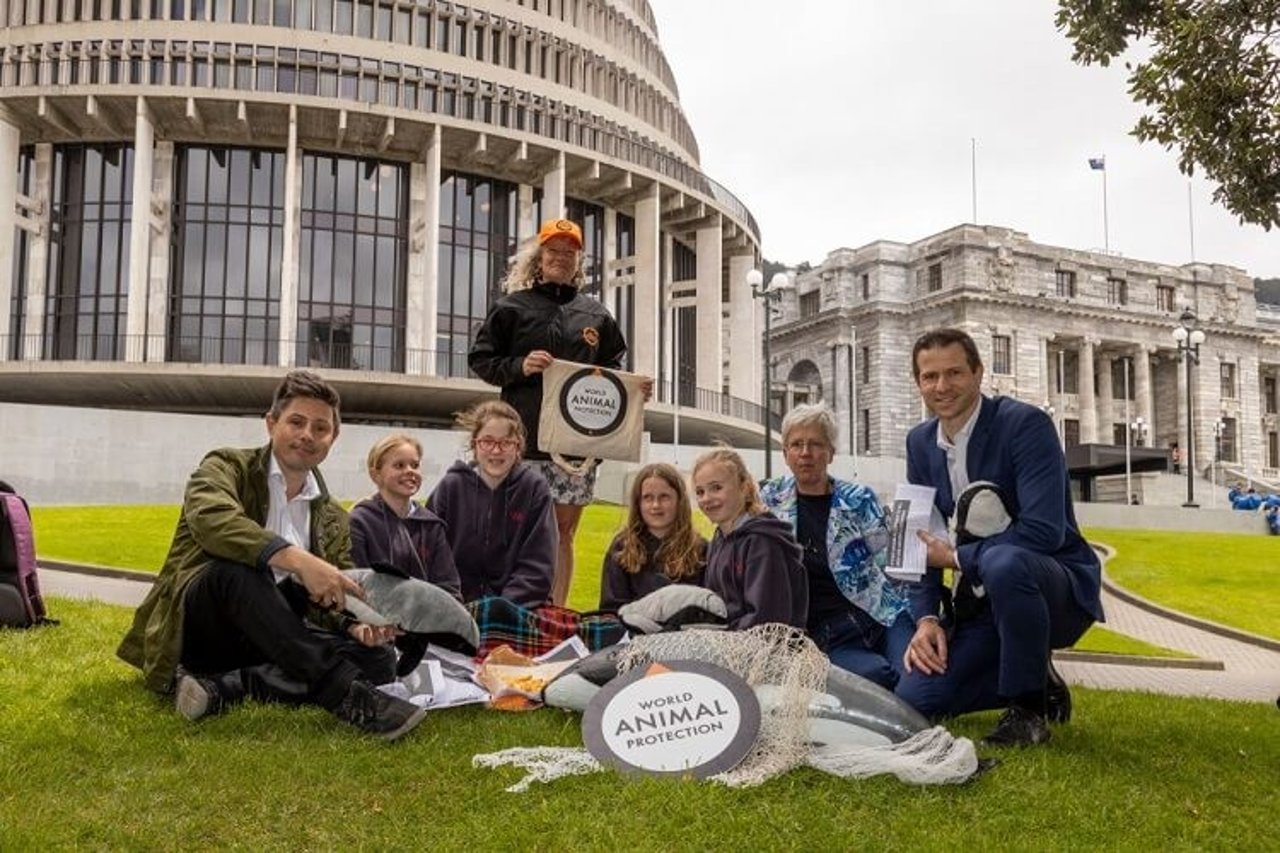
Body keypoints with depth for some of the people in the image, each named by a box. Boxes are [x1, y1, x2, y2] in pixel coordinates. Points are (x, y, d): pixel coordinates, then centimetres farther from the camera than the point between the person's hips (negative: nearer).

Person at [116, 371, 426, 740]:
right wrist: (297, 560, -39)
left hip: (266, 640, 5)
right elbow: (211, 518, -26)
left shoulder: (333, 520, 11)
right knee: (237, 566, -35)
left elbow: (331, 602, 6)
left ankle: (222, 686, -29)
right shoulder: (227, 466, -3)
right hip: (198, 624, -4)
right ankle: (347, 694, -40)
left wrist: (358, 625, -19)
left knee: (378, 658, -19)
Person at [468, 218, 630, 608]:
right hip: (526, 441, -3)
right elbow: (480, 360, 6)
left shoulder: (596, 315, 15)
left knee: (564, 531, 8)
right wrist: (519, 367, -11)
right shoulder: (513, 307, 7)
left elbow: (613, 372, 20)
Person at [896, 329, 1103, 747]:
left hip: (1059, 587, -6)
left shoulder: (1025, 424, -17)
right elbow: (921, 539, 5)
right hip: (984, 599, 6)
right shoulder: (920, 442, 3)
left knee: (1003, 562, -40)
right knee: (915, 700, -11)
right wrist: (927, 618, -9)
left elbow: (1042, 532, -28)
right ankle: (1035, 680, 14)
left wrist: (956, 556, -18)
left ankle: (1028, 707, -17)